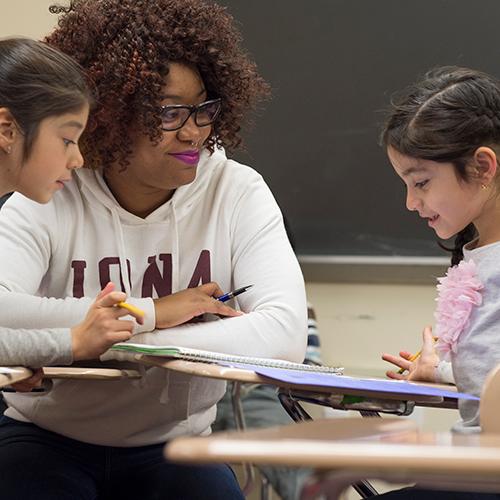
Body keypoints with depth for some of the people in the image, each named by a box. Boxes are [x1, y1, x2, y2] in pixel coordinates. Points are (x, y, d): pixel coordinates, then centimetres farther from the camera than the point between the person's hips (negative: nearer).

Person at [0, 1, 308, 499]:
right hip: (48, 439, -1)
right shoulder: (47, 200, -11)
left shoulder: (236, 193, -7)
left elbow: (286, 334, -23)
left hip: (173, 444, 1)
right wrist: (153, 313, -25)